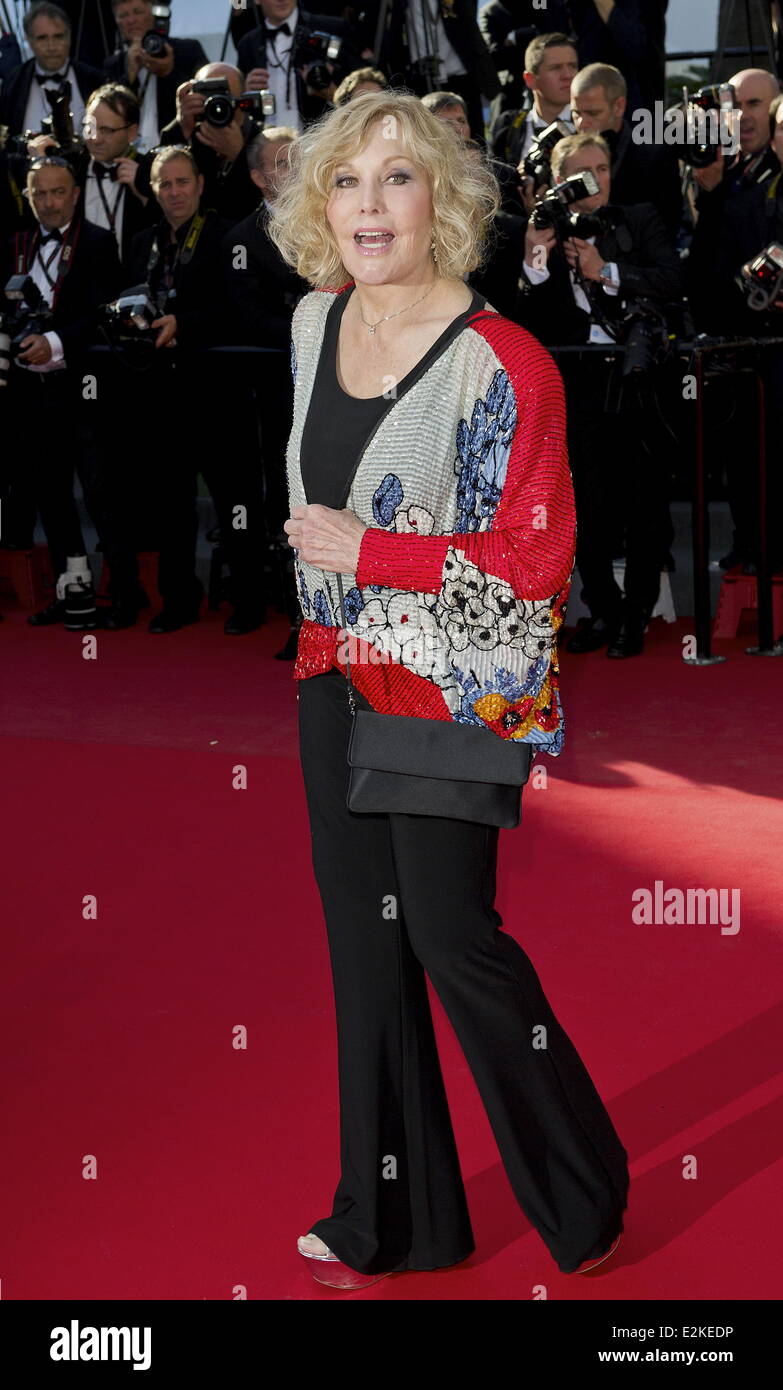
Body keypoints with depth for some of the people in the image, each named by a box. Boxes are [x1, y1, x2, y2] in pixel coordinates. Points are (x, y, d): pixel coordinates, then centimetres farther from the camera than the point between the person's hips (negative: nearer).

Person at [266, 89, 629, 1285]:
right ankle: (395, 1220, 26)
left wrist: (369, 554, -19)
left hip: (451, 686, -7)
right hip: (338, 679, 7)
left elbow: (538, 560, -19)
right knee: (363, 938, 12)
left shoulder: (499, 363, -19)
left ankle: (583, 1196, 22)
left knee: (450, 932, -1)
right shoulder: (313, 324, 3)